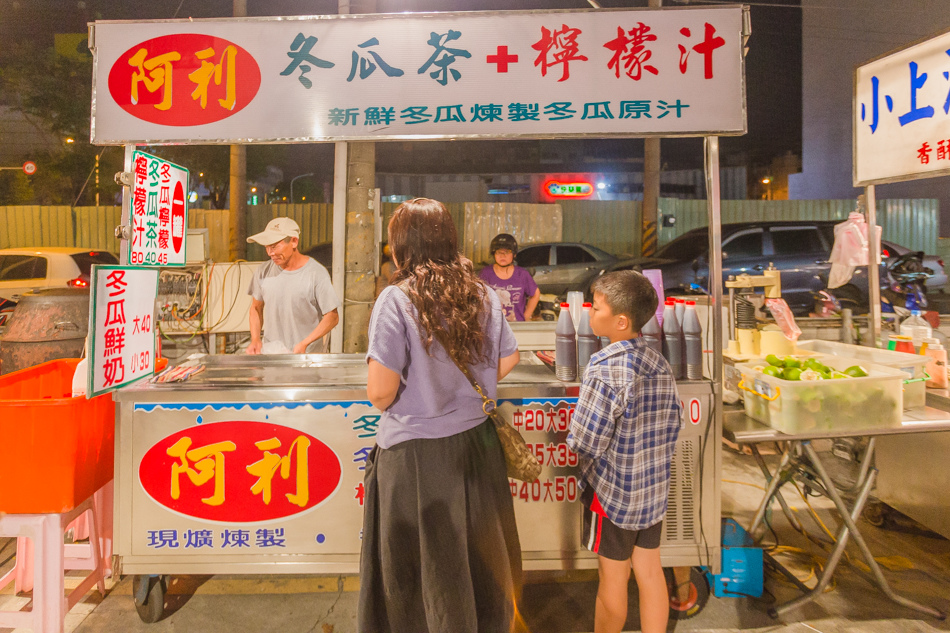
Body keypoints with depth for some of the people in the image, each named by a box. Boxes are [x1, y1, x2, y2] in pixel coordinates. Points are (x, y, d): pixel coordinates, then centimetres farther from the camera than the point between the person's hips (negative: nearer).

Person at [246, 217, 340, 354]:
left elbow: (332, 317, -10)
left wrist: (304, 344, -18)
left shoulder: (316, 274, -12)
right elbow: (256, 308, 15)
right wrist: (255, 339, 0)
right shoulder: (264, 271, 2)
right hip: (269, 352, 4)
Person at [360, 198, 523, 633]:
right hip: (476, 441, 5)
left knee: (424, 562, 17)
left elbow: (380, 392, -20)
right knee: (478, 556, 24)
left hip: (416, 450, -5)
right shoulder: (483, 295, -2)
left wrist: (382, 400, 2)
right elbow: (507, 361, 7)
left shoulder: (397, 299, -17)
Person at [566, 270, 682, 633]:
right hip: (654, 490, 6)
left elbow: (585, 444, -22)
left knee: (612, 579, 12)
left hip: (612, 492, -6)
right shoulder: (661, 365, -2)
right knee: (649, 571, 19)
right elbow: (672, 426, 6)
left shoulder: (606, 370, -24)